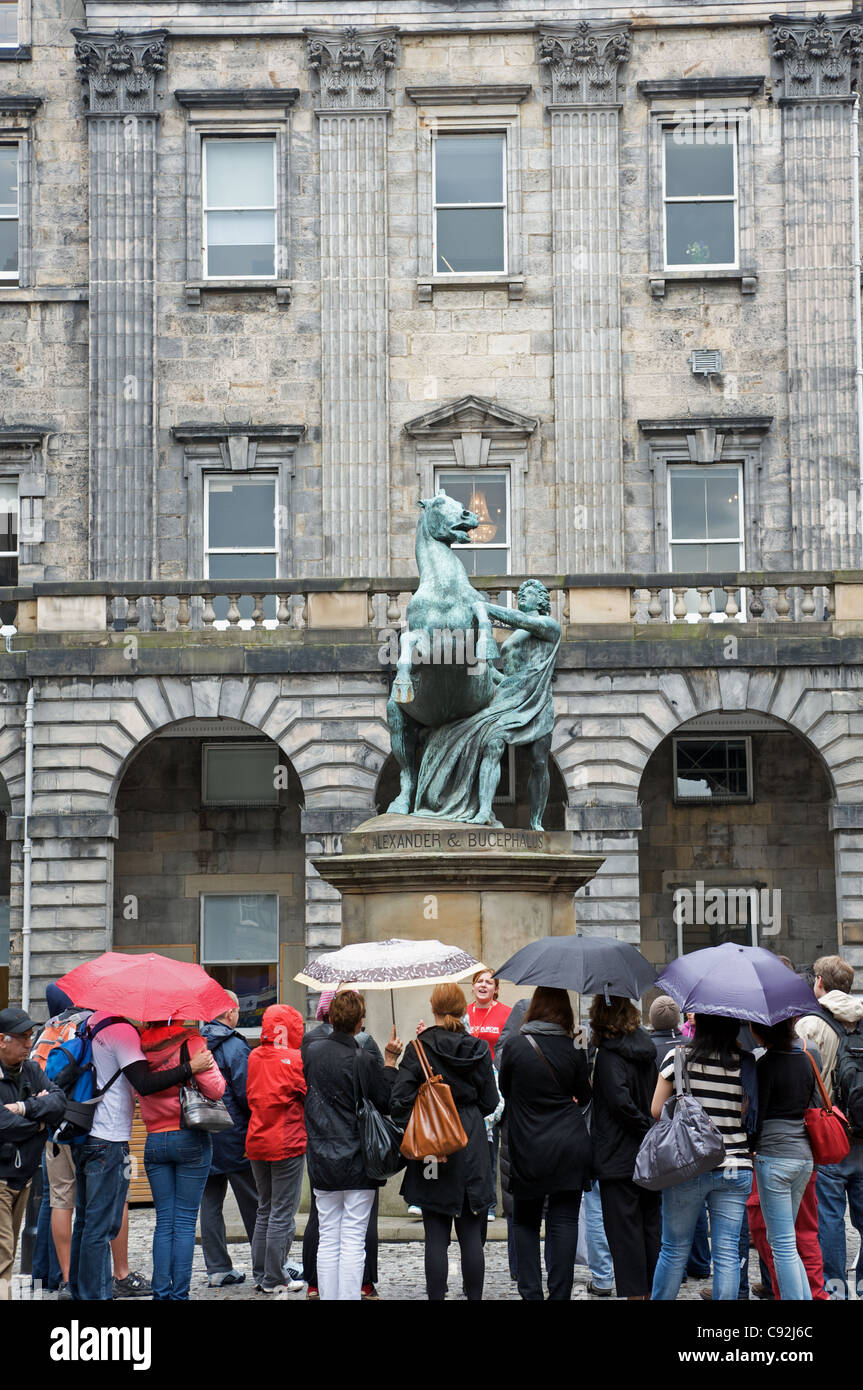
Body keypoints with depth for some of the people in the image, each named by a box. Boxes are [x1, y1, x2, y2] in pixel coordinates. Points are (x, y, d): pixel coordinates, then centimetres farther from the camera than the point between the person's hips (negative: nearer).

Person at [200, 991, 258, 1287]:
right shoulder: (235, 1046, -12)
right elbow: (247, 1095, -16)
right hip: (234, 1137, -5)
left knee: (210, 1202, 7)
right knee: (253, 1205, 5)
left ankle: (217, 1268, 9)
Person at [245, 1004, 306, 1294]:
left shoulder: (255, 1057, 3)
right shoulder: (294, 1060, -14)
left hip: (256, 1143, 6)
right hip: (287, 1145, -6)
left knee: (265, 1209, 16)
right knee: (283, 1213, 1)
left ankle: (260, 1275, 19)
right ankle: (274, 1279, 3)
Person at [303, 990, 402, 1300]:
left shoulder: (313, 1053, 0)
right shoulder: (363, 1060, -14)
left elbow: (303, 1093, 11)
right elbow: (386, 1103, -6)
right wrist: (390, 1063, -1)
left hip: (322, 1160, 4)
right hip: (358, 1162, -4)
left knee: (328, 1240, 11)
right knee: (353, 1241, 0)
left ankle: (327, 1297, 11)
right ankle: (350, 1297, -1)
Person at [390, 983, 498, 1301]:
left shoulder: (418, 1049, -7)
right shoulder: (479, 1050, 1)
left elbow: (400, 1100, -11)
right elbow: (490, 1102, 7)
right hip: (472, 1149, 2)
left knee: (436, 1236, 2)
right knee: (471, 1234, 7)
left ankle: (437, 1297, 2)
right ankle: (474, 1296, 9)